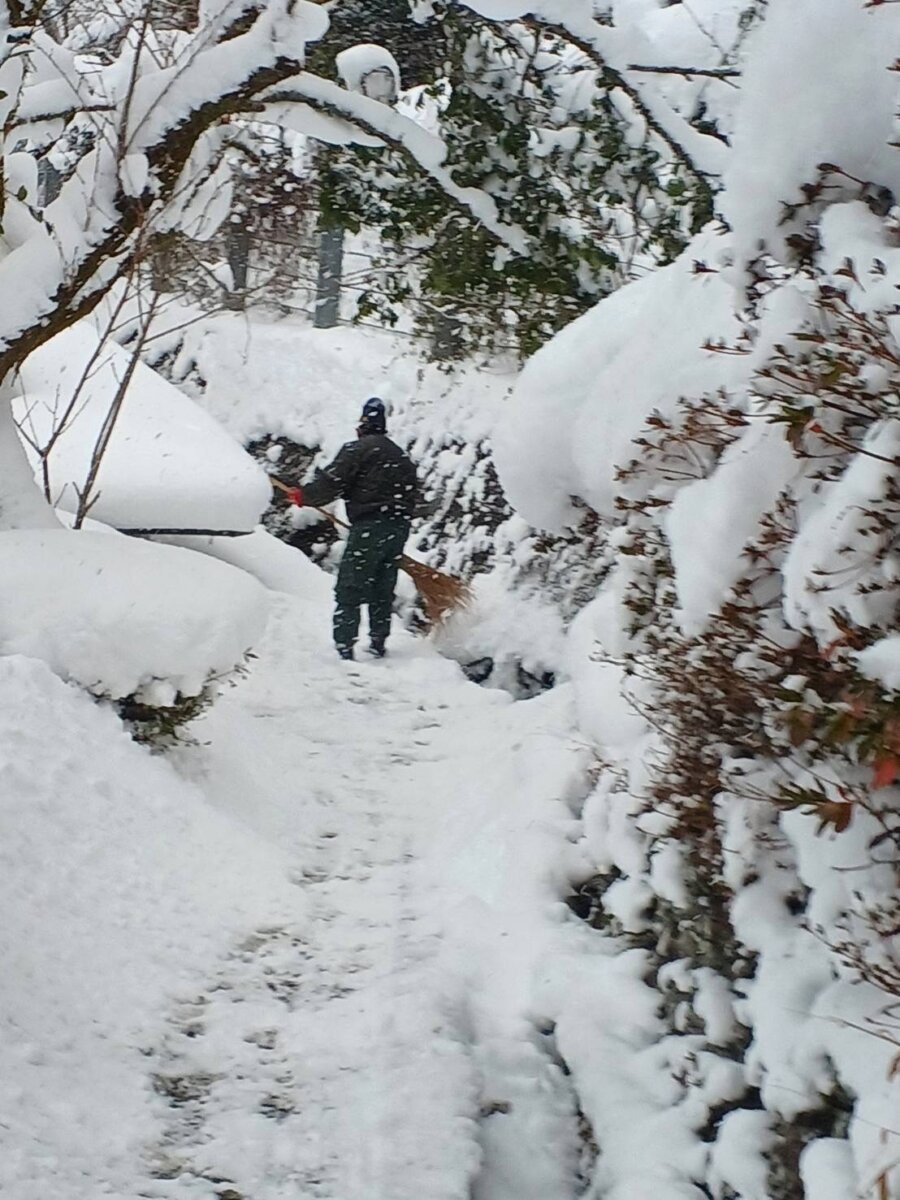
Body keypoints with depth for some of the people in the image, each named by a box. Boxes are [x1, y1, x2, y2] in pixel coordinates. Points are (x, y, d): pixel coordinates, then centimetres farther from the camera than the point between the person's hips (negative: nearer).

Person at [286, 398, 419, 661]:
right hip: (399, 528, 7)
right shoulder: (402, 457, 18)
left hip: (369, 527, -7)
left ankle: (344, 649, -12)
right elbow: (411, 494, 19)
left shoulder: (357, 450, -5)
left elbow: (330, 483, -11)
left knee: (349, 591, -5)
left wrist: (303, 495, 6)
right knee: (383, 591, 18)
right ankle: (378, 645, 23)